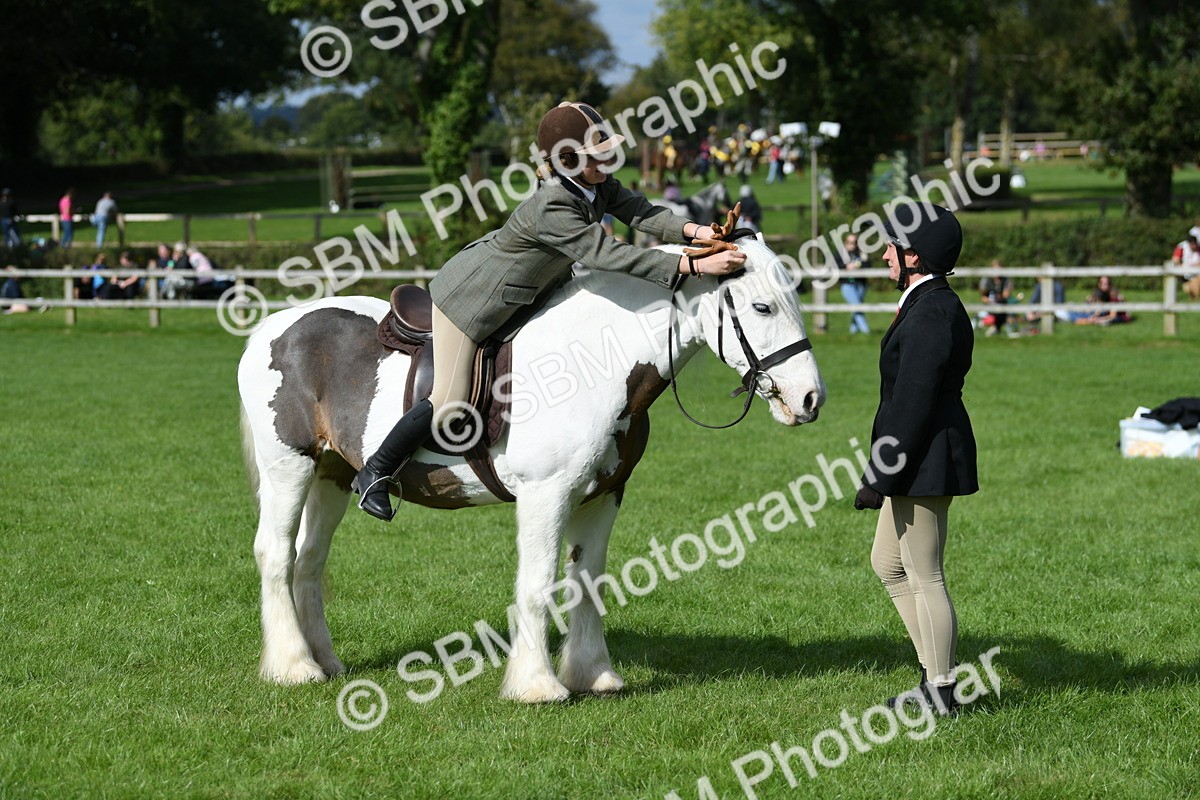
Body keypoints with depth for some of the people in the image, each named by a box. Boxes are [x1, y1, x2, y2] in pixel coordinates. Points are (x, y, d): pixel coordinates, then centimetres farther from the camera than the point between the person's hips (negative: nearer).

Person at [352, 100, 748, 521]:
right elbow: (608, 255, -43)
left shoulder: (597, 184, -11)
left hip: (522, 295, 9)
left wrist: (694, 230, -40)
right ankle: (374, 474, 10)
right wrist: (695, 265, -47)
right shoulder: (551, 208, -38)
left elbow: (638, 211, -20)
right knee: (450, 406, -8)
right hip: (469, 297, -9)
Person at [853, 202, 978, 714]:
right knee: (888, 564, 19)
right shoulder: (933, 304, 14)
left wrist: (879, 478, -20)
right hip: (923, 460, 11)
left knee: (925, 577, -2)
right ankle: (935, 673, 24)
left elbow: (913, 403, -23)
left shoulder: (930, 313, -19)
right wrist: (884, 472, 22)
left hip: (926, 460, -11)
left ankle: (941, 692, 7)